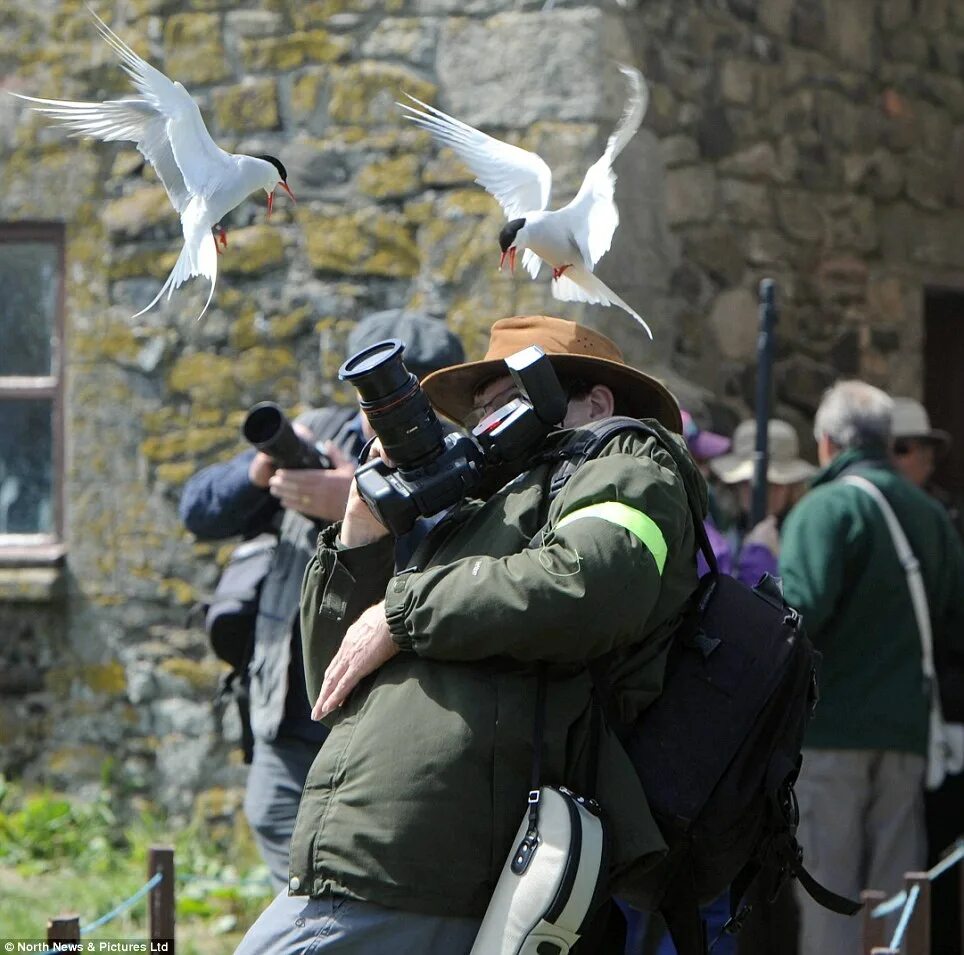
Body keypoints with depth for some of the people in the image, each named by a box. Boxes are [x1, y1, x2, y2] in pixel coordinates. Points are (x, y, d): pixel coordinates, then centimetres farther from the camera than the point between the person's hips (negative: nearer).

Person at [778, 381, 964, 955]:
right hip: (906, 732, 6)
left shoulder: (826, 509, -9)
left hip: (831, 729, -6)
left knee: (828, 895, -2)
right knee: (895, 898, 8)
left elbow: (802, 607, -23)